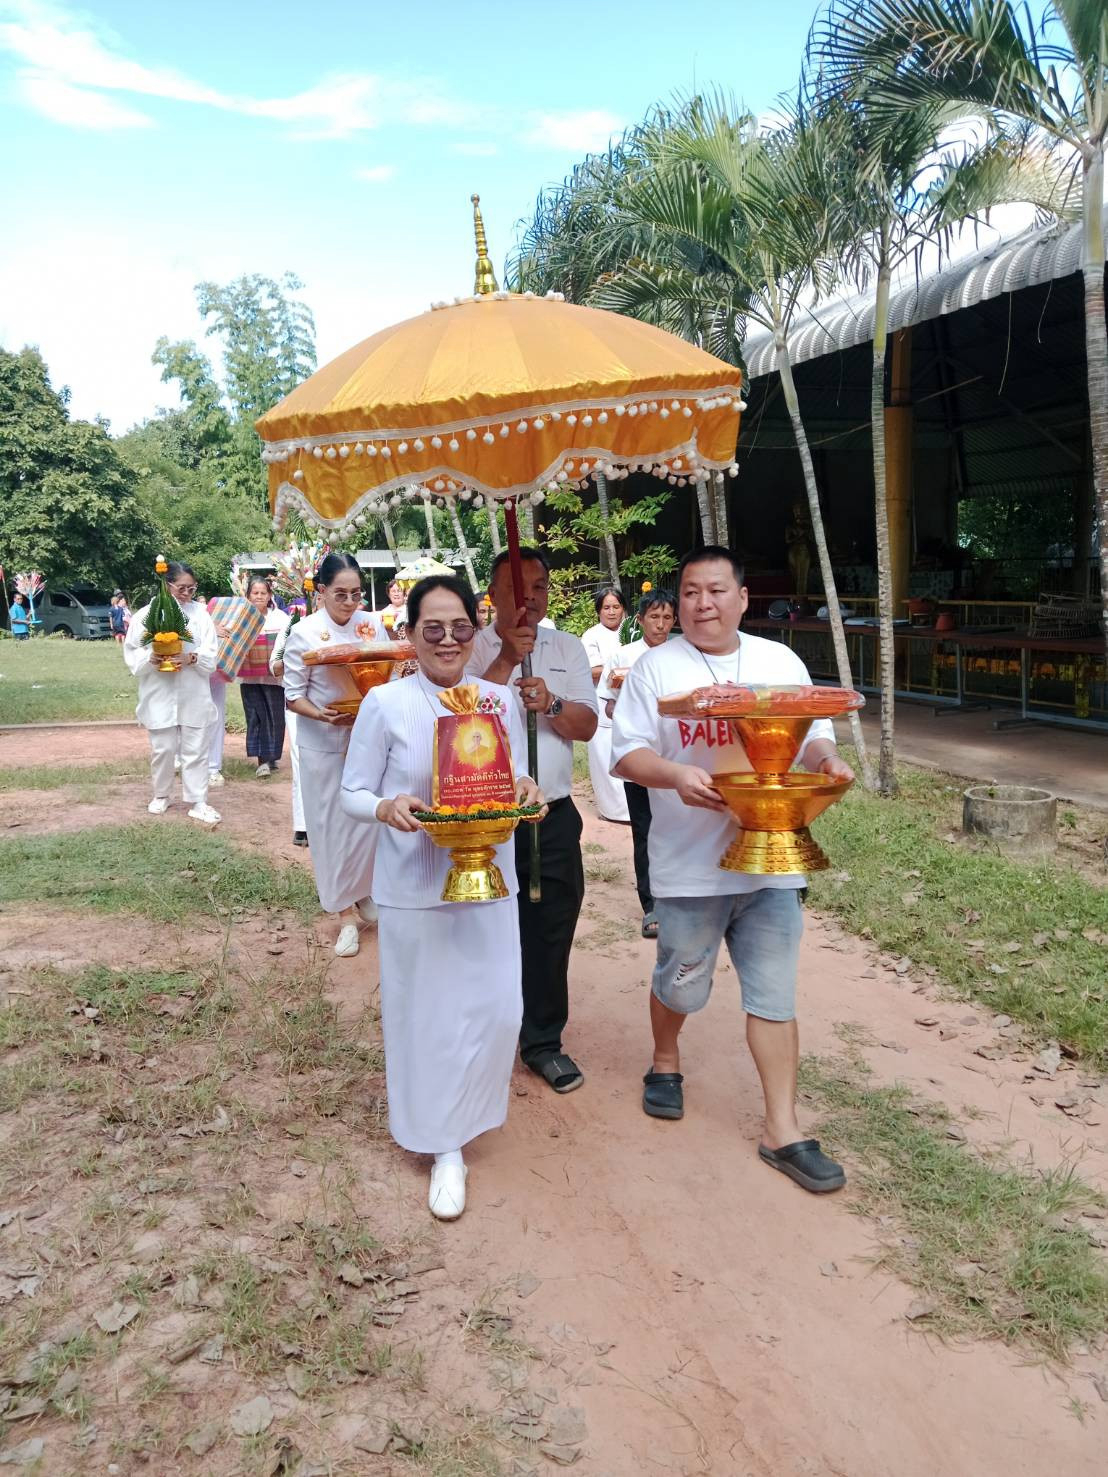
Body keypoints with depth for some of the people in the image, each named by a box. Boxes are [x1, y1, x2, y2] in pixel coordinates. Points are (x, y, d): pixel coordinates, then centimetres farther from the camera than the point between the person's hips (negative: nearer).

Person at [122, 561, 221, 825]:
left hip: (193, 694, 1)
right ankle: (161, 795, 29)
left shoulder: (200, 612, 2)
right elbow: (132, 652, -1)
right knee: (163, 748, 8)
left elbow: (212, 653, -2)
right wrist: (150, 658, -20)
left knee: (195, 748, 4)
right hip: (159, 694, -1)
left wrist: (192, 657, -21)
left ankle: (197, 803, 11)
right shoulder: (147, 614, -1)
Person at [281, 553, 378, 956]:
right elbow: (293, 696, -6)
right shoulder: (304, 633, -9)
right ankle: (345, 911, 18)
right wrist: (321, 714, -25)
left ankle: (363, 893, 29)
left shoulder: (370, 625, 0)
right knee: (332, 826, 4)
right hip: (323, 746, -2)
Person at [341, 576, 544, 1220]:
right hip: (414, 886, -3)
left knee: (498, 1010, 7)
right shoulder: (386, 703, -8)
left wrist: (526, 791, -12)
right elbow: (353, 793, -2)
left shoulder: (502, 700, 2)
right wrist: (387, 808, -24)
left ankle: (460, 1114, 38)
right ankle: (444, 1146, 26)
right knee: (427, 1015, 6)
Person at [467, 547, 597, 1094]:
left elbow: (587, 726, 1)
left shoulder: (568, 649, 8)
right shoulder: (473, 648, -2)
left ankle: (543, 1040, 25)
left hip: (553, 816, 3)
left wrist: (550, 704, -19)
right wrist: (507, 659, -21)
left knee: (551, 933, 9)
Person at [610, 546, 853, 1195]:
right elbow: (627, 752, -6)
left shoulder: (781, 662, 7)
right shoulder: (657, 667, -2)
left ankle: (783, 1130, 17)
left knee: (774, 994, 6)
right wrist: (675, 775, -25)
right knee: (683, 986, 14)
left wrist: (828, 760, -13)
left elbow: (815, 735, 10)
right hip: (691, 865, -2)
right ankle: (666, 1061, 45)